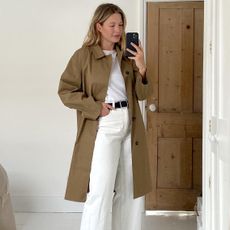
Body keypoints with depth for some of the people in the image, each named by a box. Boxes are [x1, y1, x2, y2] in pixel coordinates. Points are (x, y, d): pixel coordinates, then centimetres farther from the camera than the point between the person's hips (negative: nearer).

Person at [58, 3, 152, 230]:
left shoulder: (127, 57, 11)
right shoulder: (84, 55, -4)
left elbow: (141, 94, 10)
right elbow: (65, 91, -5)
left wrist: (141, 68, -6)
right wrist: (96, 107, -14)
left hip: (130, 126, 6)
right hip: (103, 127, -6)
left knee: (131, 189, 12)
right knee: (100, 192, -8)